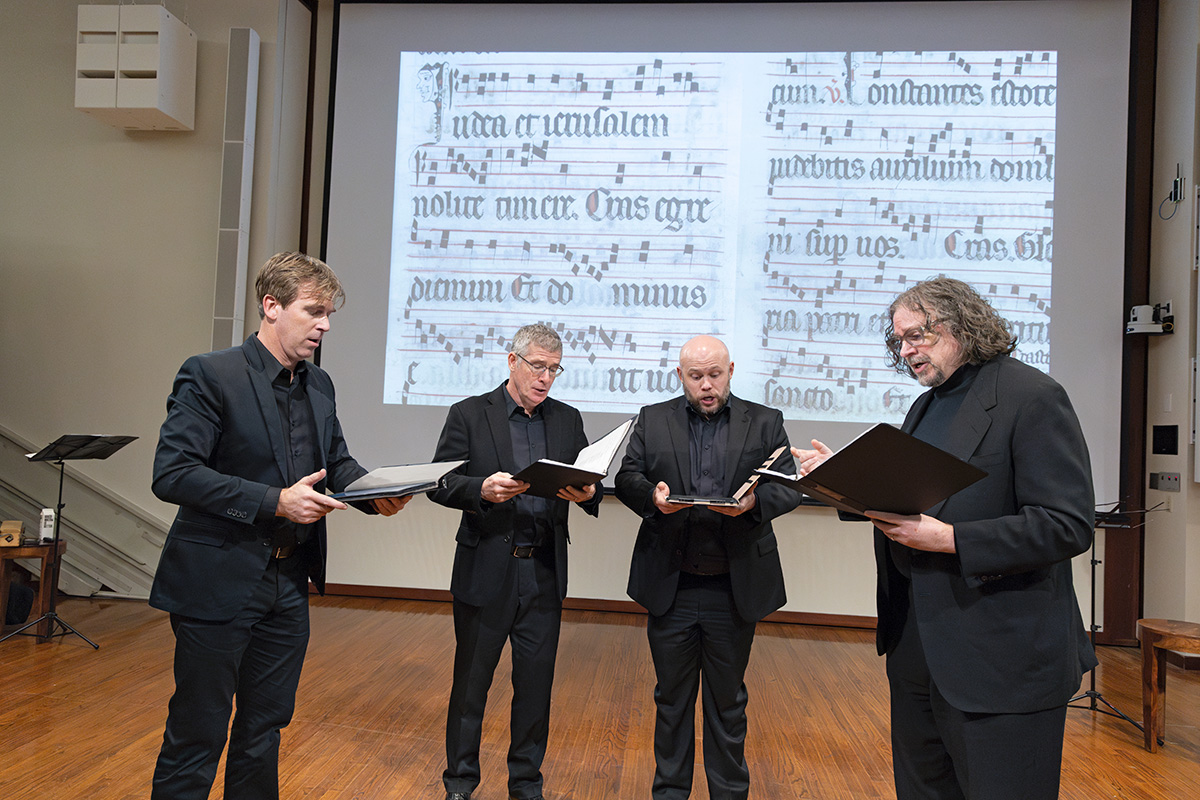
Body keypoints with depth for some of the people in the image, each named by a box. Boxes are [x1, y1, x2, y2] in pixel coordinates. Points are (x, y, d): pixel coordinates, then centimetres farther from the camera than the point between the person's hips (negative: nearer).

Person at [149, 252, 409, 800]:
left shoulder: (319, 385, 8)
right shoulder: (210, 375, -13)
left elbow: (337, 461, 14)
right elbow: (170, 475, -19)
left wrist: (378, 493, -7)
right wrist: (274, 501, -26)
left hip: (288, 585, 7)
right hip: (218, 585, -6)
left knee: (265, 727, 19)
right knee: (197, 737, 7)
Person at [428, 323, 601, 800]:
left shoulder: (568, 420, 9)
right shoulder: (469, 415, -1)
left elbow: (589, 485, 7)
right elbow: (440, 483, -5)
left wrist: (586, 493, -16)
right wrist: (481, 489, -23)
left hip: (544, 573, 3)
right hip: (486, 571, -2)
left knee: (536, 683, 11)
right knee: (471, 680, 11)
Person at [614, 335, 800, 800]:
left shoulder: (765, 422, 4)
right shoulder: (652, 420, 6)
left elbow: (790, 487, -1)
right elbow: (626, 477, 2)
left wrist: (756, 501, -22)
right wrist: (651, 495, -19)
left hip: (735, 590, -1)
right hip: (670, 587, 1)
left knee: (728, 700, 13)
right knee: (671, 697, 15)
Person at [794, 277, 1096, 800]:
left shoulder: (1031, 397, -12)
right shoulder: (925, 407, 14)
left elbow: (1068, 525, -20)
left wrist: (947, 539, -24)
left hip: (1000, 661, -8)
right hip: (916, 649, 8)